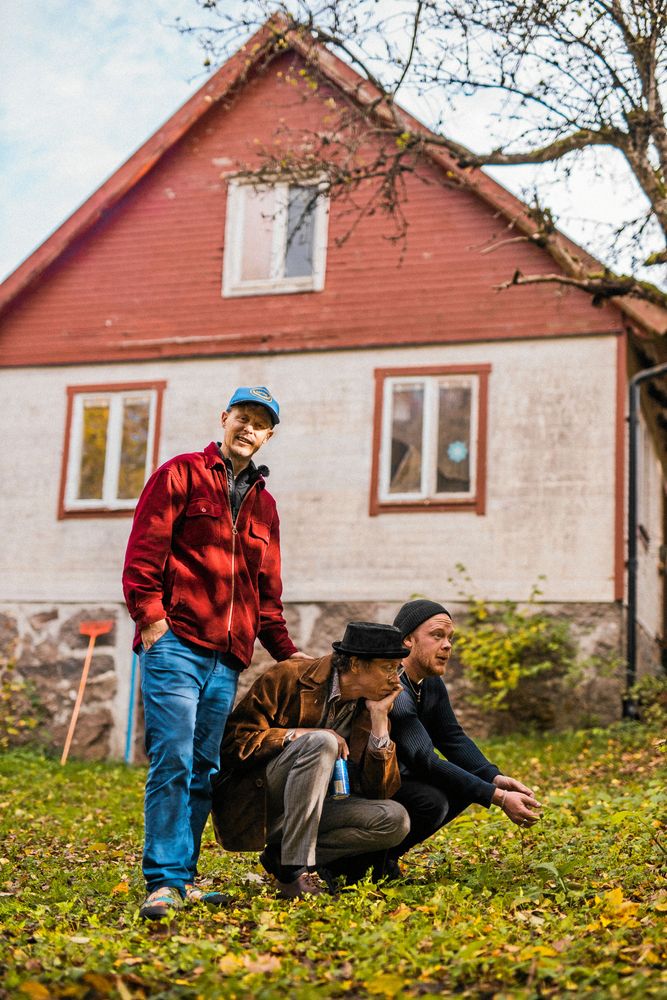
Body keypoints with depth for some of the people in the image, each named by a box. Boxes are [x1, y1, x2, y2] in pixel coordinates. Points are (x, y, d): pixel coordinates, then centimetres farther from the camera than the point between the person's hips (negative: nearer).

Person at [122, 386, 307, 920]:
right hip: (176, 645, -6)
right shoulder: (181, 475, 4)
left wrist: (286, 651, 17)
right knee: (173, 761, -12)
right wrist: (150, 614, -15)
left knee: (204, 770, 6)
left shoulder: (263, 504, 21)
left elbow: (267, 590, 25)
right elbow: (143, 552, -5)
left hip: (227, 658, 6)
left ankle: (183, 877, 13)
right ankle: (165, 881, -8)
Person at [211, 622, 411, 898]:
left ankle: (284, 856, -10)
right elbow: (232, 741, -16)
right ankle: (293, 872, -28)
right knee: (320, 742, -31)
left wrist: (379, 718, -12)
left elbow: (381, 790, -5)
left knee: (395, 820, -16)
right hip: (251, 804, -5)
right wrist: (297, 734, -26)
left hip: (305, 810, 6)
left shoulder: (370, 708, 2)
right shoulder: (288, 678, -12)